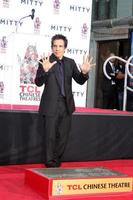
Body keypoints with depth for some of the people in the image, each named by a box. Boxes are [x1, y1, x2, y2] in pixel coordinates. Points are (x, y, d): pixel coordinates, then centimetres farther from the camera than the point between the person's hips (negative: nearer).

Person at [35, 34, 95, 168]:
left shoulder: (70, 62, 9)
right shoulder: (45, 61, -4)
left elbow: (80, 81, 8)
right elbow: (38, 83, -11)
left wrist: (84, 72, -14)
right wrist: (45, 71, -30)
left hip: (66, 105, 4)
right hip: (51, 105, -4)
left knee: (63, 137, 10)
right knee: (50, 136, -1)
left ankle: (56, 161, 25)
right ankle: (50, 163, 11)